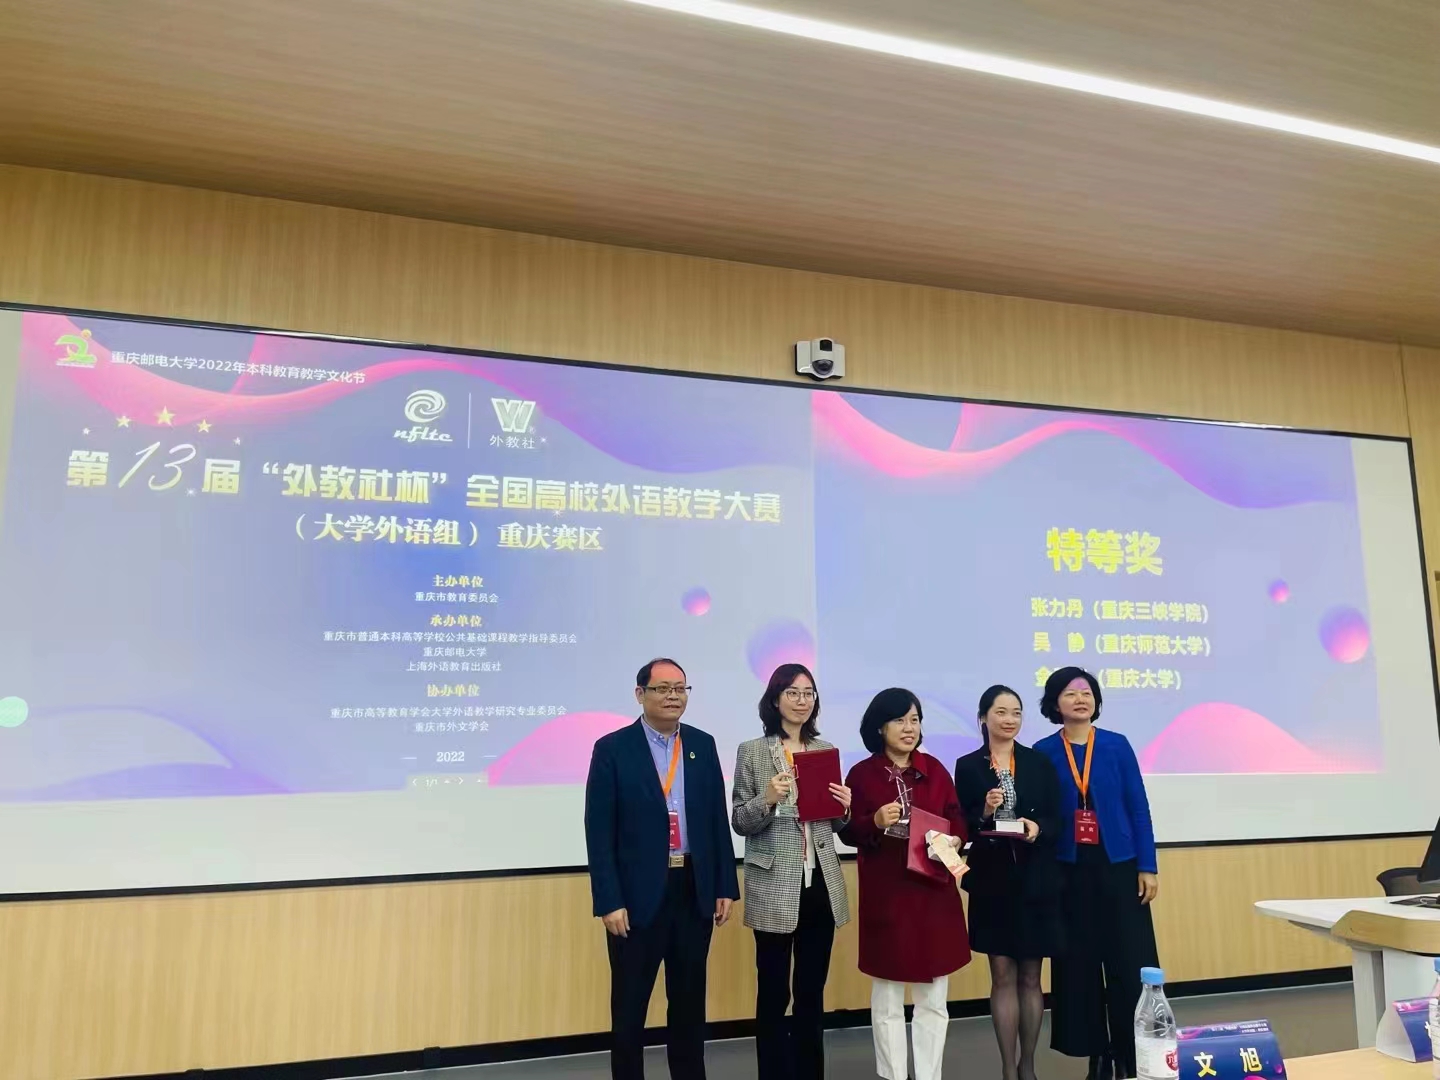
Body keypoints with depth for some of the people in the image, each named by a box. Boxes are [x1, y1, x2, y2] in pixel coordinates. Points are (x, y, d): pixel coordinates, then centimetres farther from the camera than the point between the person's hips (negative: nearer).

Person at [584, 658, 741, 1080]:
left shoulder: (703, 745, 6)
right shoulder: (612, 749, -7)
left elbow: (718, 819, 8)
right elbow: (599, 832, -9)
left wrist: (726, 886, 5)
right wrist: (609, 901, -14)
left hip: (695, 891, 4)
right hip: (638, 894, -4)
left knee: (689, 1000, 16)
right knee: (629, 1005, 9)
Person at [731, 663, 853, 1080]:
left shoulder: (826, 750, 8)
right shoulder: (752, 751, -4)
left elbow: (834, 823, 15)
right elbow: (739, 822, -4)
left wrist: (845, 808, -7)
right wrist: (767, 799, -22)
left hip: (822, 885, 4)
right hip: (775, 888, -4)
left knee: (812, 991, 14)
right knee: (773, 993, 5)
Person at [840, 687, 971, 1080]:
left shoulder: (934, 769, 5)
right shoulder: (862, 773, -3)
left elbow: (957, 819, 5)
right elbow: (847, 831, -4)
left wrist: (954, 840, -15)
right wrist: (876, 822, -22)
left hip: (934, 891, 3)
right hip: (885, 894, -2)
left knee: (934, 999, 10)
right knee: (887, 998, 8)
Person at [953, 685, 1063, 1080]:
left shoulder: (1041, 763, 3)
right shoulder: (967, 766, 0)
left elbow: (1056, 822, 1)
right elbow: (960, 828, -1)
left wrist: (1038, 828, -19)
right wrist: (984, 813, -19)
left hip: (1036, 882, 1)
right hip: (992, 882, -1)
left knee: (1030, 977, 10)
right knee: (1002, 976, 4)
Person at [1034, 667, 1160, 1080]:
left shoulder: (1117, 745, 1)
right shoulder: (1043, 752, 1)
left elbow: (1138, 808, 1)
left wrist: (1147, 866, -4)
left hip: (1118, 865, 0)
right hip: (1070, 870, 0)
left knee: (1130, 962, 1)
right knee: (1079, 963, 6)